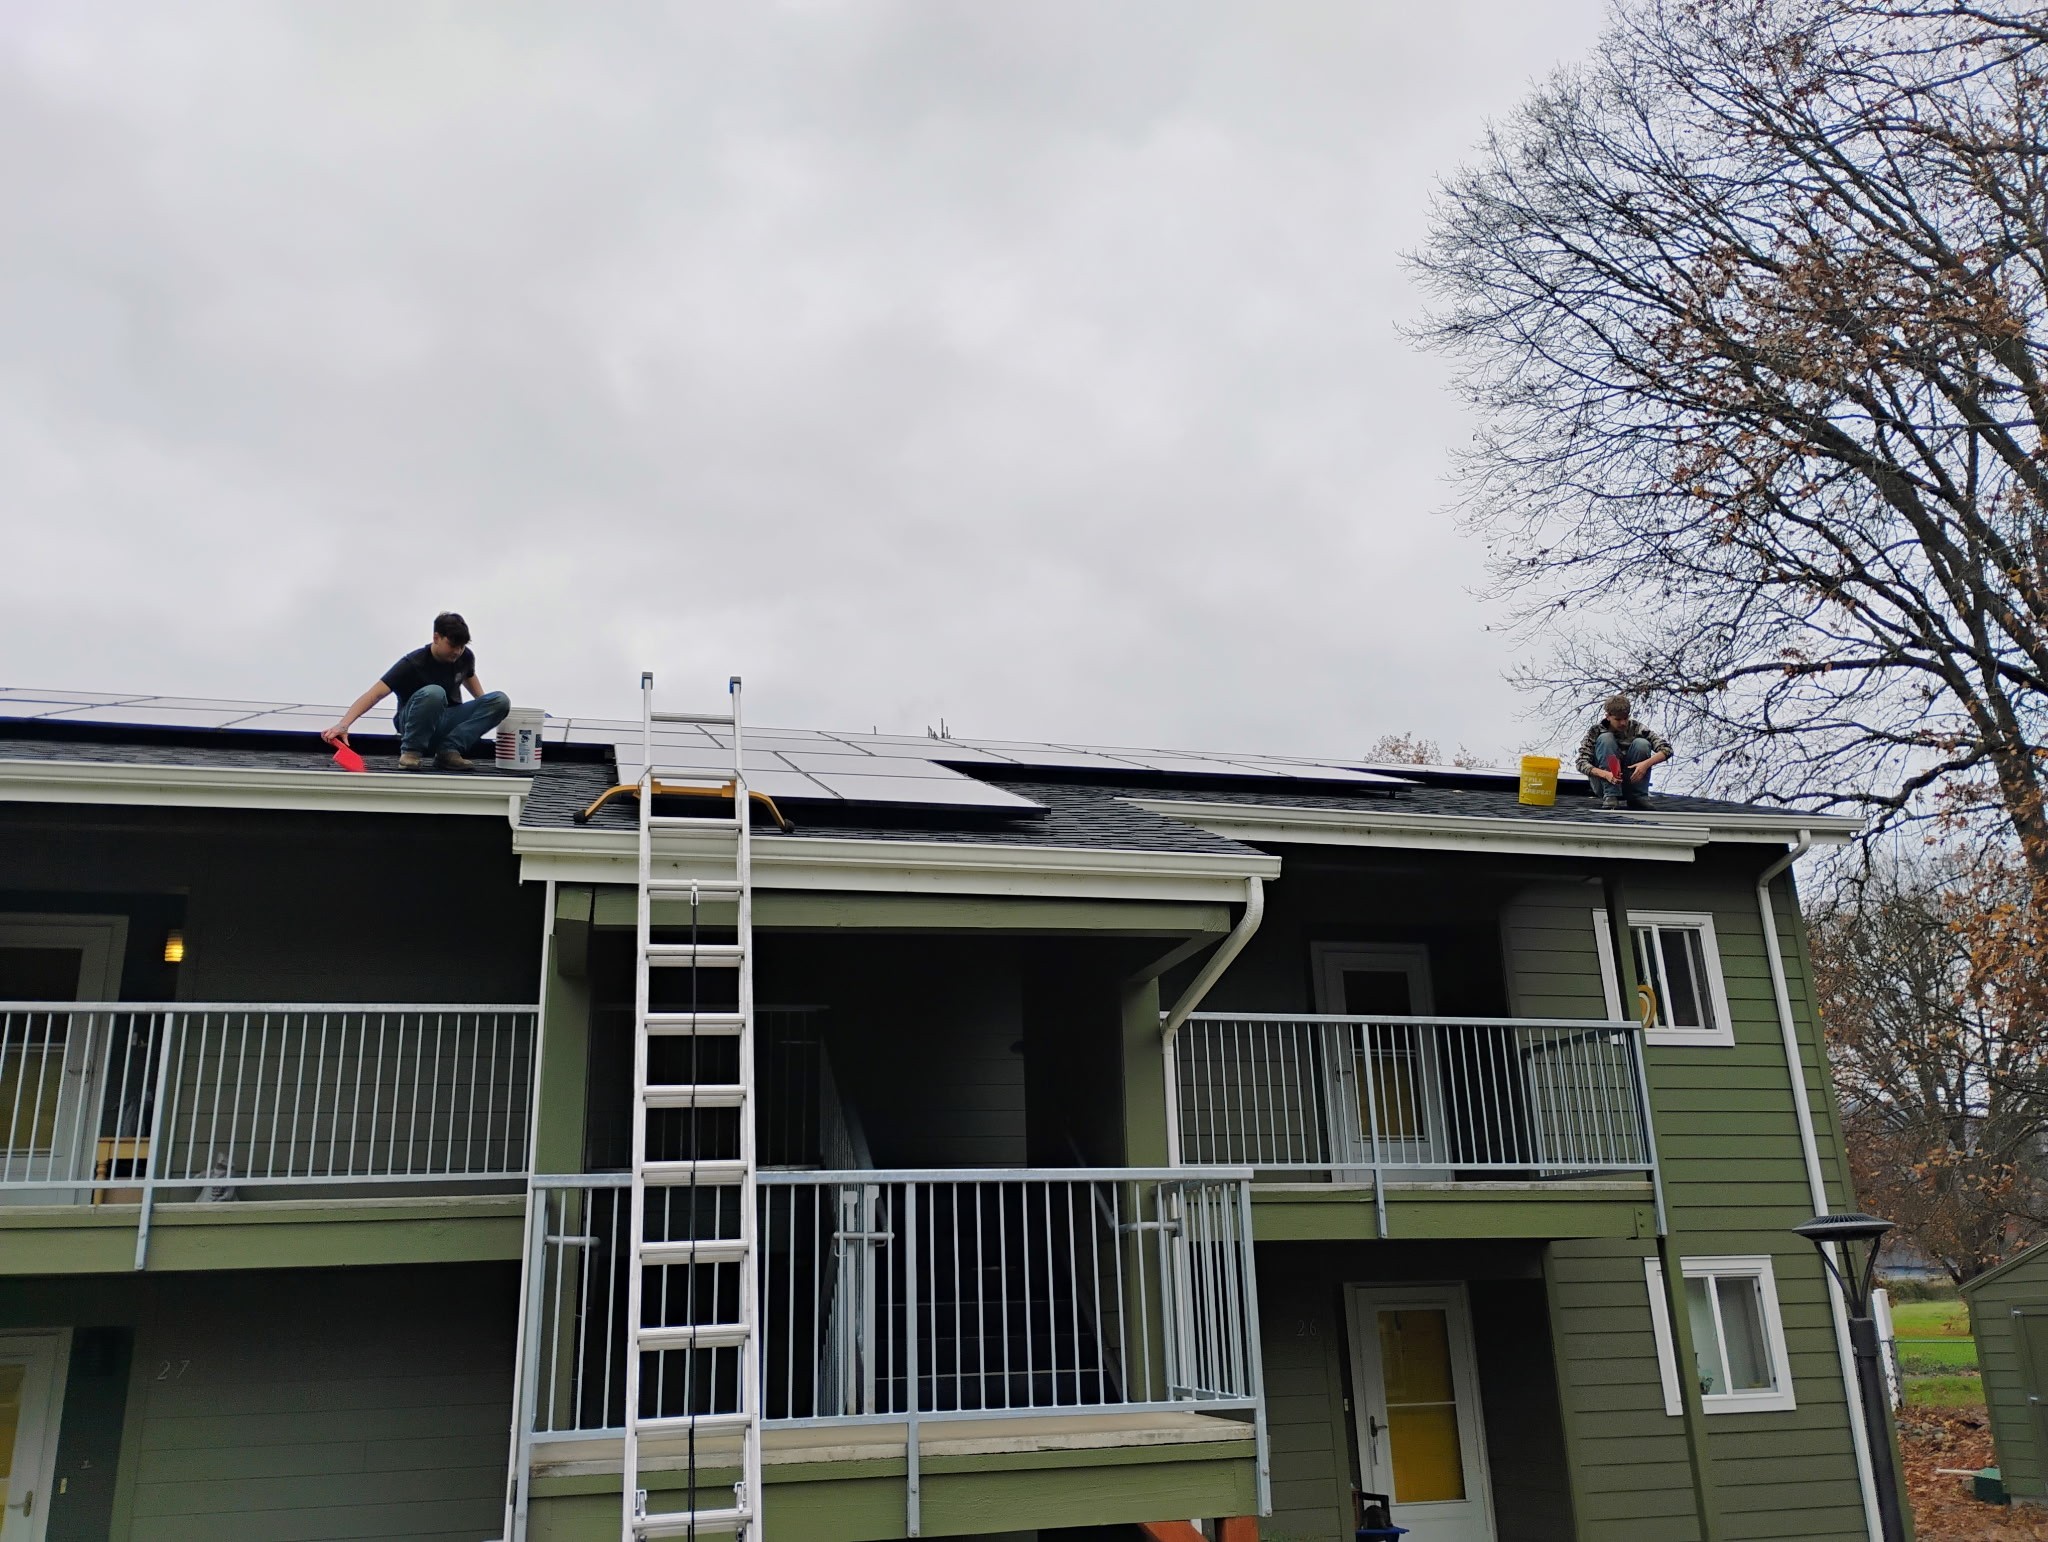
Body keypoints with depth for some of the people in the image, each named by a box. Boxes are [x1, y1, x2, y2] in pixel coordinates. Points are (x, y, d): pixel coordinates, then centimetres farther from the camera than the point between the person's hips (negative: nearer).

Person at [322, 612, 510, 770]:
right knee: (433, 692, -40)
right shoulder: (412, 664, -21)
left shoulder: (465, 657, -5)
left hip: (448, 720, 6)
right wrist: (343, 725, -41)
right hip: (414, 722, -5)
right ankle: (411, 751, -20)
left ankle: (449, 750, -21)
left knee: (500, 700, -19)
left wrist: (484, 708, 15)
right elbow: (375, 694, -28)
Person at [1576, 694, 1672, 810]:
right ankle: (1610, 796, -28)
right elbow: (1582, 763, -17)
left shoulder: (1636, 728, -6)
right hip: (1603, 782, -1)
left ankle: (1638, 796, -12)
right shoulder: (1596, 731, -9)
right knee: (1605, 738, -22)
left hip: (1631, 781, 1)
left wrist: (1646, 764, -30)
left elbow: (1666, 749, -10)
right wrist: (1606, 774, -36)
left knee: (1642, 744, -19)